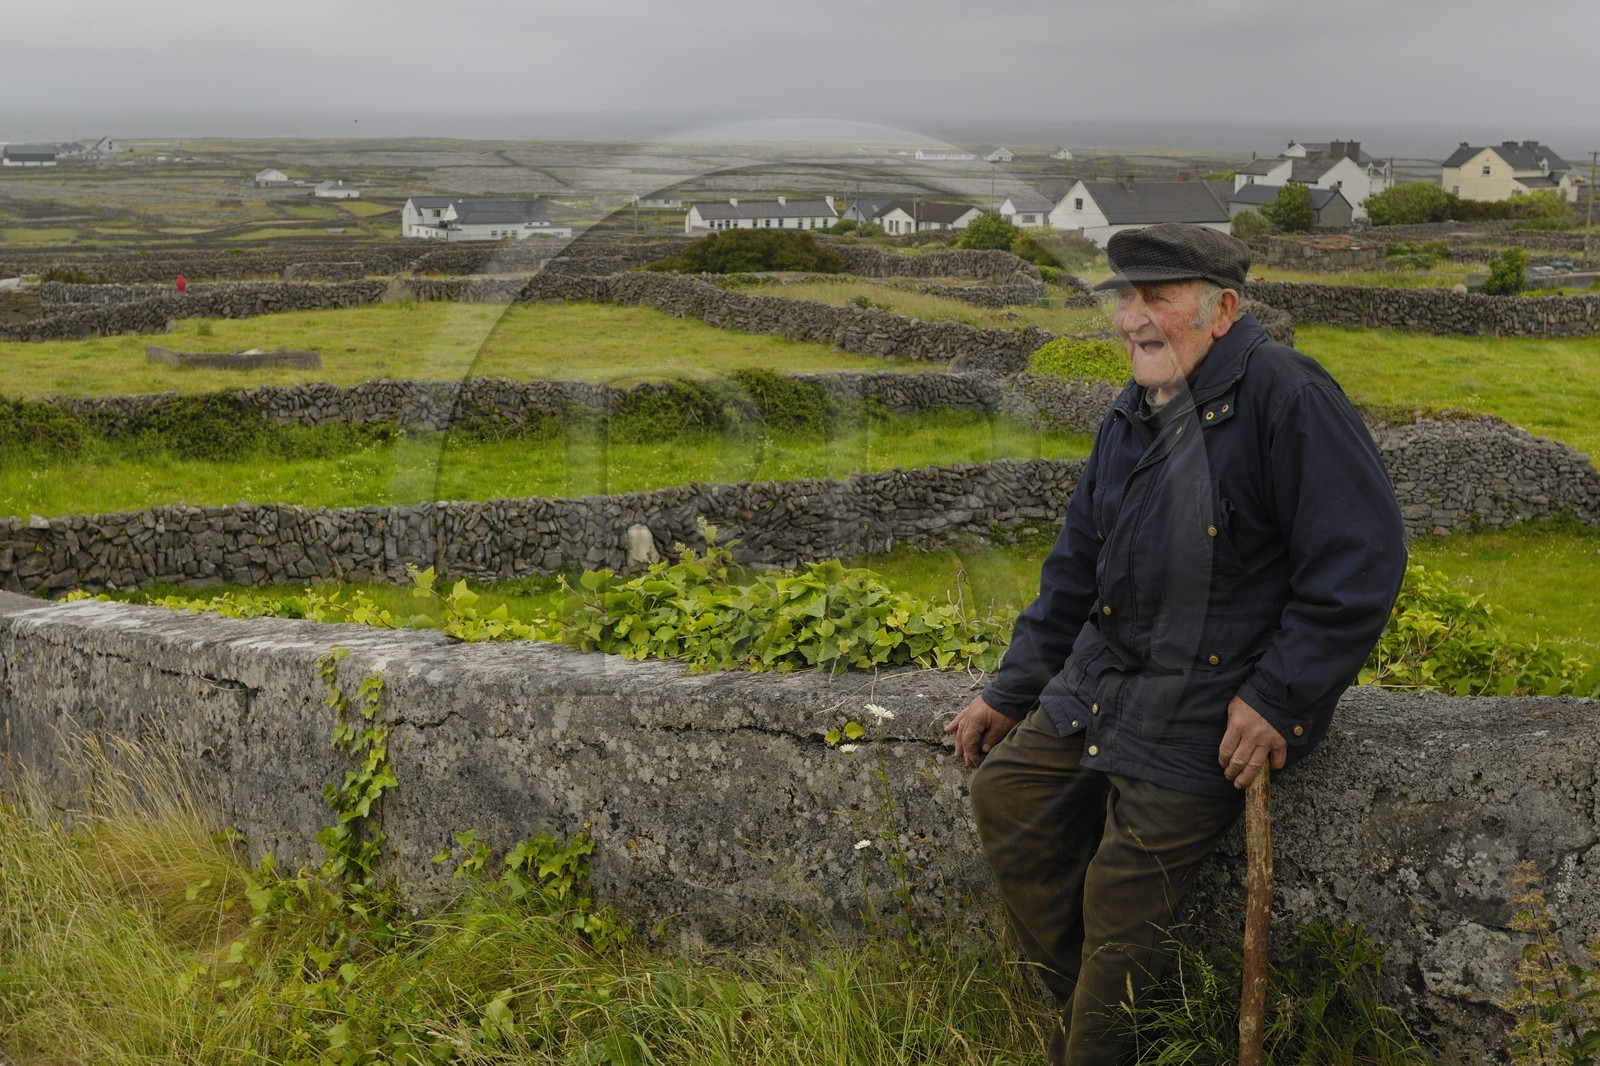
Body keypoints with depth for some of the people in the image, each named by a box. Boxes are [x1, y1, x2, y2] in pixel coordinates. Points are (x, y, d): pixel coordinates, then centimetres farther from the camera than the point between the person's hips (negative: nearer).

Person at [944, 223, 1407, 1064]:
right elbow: (1076, 568, 18)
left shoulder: (1285, 395, -17)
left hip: (1220, 700, -9)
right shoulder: (1132, 418, 10)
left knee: (1126, 883, -9)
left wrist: (1277, 700, -21)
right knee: (1005, 792, 4)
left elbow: (1361, 559, -20)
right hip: (1106, 676, 9)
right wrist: (1009, 693, 17)